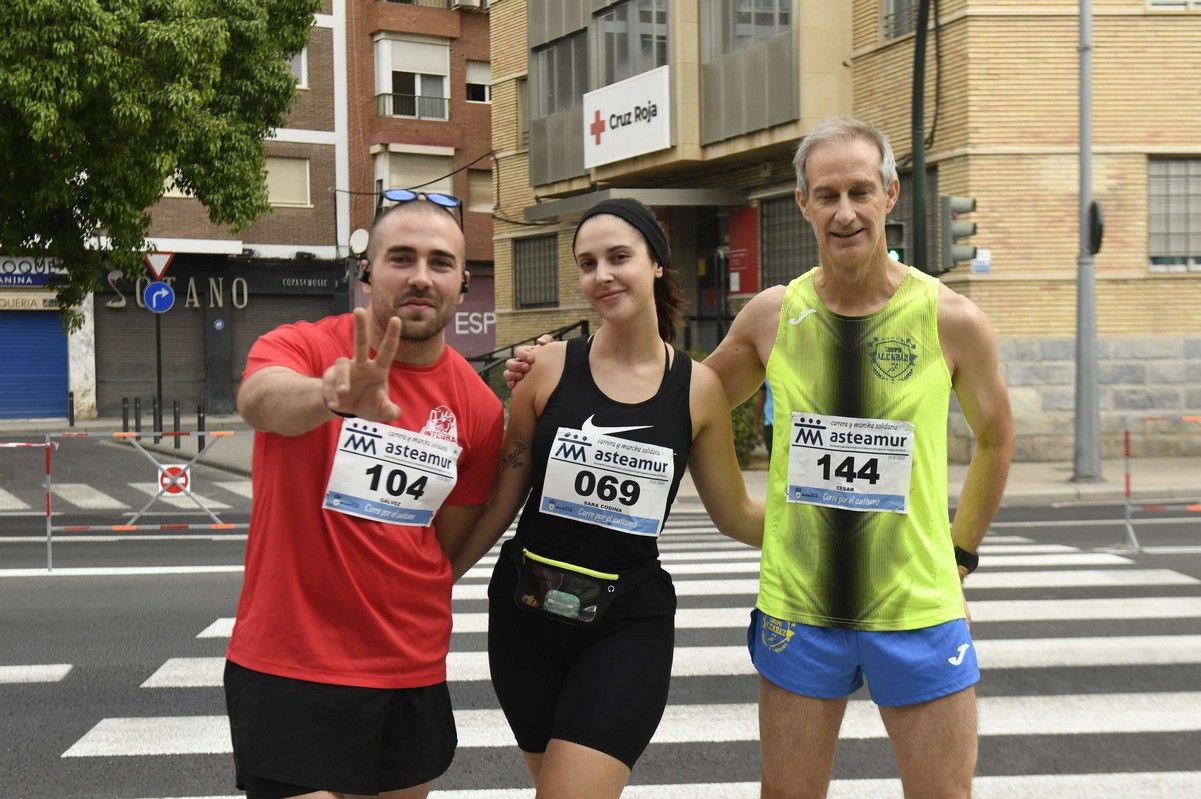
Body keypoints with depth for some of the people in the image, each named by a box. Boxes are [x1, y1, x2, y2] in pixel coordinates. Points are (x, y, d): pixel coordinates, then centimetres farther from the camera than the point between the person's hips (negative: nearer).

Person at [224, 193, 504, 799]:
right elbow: (260, 400, -34)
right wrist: (330, 395, -53)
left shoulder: (480, 408, 1)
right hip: (288, 672, -4)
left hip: (413, 675, 4)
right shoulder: (302, 346, -10)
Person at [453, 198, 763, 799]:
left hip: (628, 624, -1)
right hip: (525, 614, 2)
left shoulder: (698, 388, -3)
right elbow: (501, 500, 4)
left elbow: (736, 516, 8)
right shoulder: (552, 367, -3)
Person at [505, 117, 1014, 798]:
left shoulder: (950, 320, -6)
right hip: (796, 612, 2)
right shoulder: (774, 315, -2)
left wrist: (960, 554, 7)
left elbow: (996, 438, 11)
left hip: (918, 614, -1)